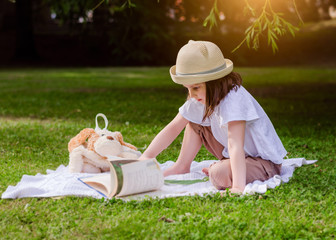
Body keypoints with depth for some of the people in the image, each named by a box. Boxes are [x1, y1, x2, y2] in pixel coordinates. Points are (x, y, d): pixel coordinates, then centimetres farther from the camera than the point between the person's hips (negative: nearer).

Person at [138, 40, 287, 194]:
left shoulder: (233, 99, -32)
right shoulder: (201, 97, -7)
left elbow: (236, 146, -40)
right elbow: (173, 127, -2)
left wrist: (238, 187, -48)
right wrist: (146, 157, -10)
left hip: (265, 162, -7)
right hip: (235, 155, 8)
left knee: (221, 175, -35)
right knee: (194, 118, 5)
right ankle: (181, 167, 12)